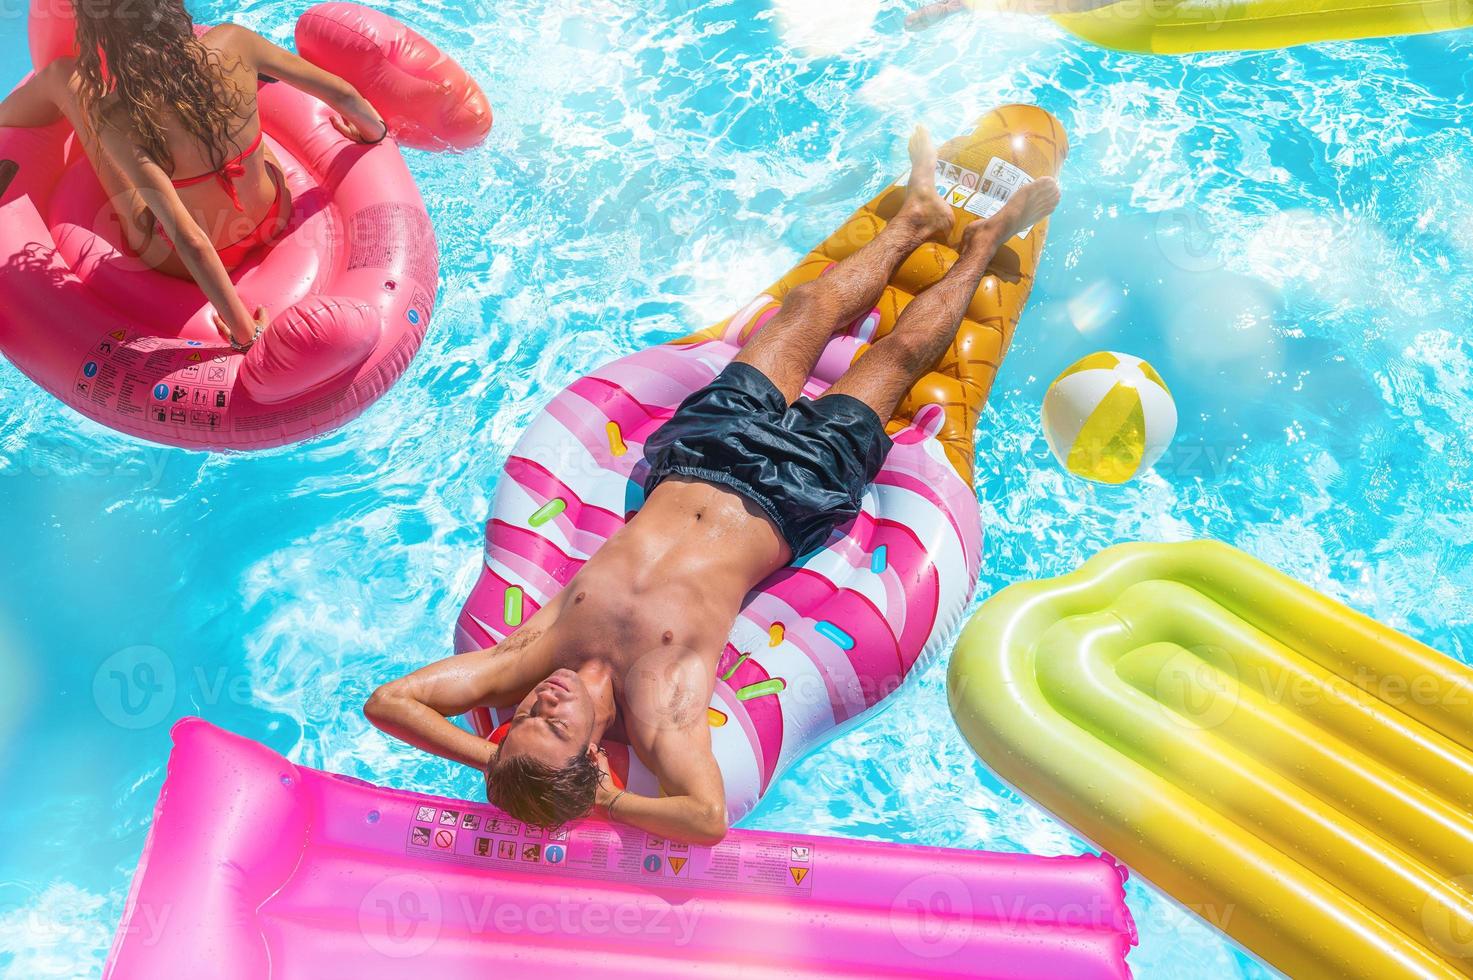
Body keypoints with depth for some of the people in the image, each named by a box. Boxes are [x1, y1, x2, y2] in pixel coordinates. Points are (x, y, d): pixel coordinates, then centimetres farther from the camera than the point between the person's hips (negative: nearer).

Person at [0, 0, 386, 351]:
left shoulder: (116, 118, -35)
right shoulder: (233, 44, -26)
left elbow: (190, 241, -37)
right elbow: (342, 94, -13)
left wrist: (244, 331, -26)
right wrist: (375, 130, 10)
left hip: (176, 264, -3)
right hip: (273, 219, 4)